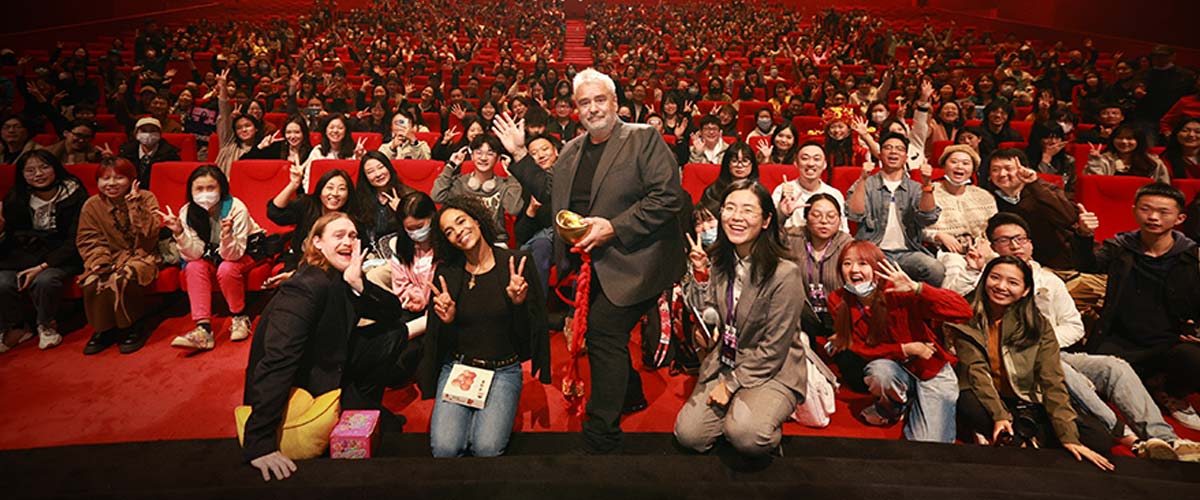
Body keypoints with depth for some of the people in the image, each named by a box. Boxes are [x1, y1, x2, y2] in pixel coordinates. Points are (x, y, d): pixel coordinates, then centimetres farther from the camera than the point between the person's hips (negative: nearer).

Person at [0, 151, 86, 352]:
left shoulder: (75, 195, -7)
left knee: (44, 280, -34)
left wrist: (42, 266, -18)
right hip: (25, 255, 4)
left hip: (62, 257, -4)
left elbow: (74, 241, -11)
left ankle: (47, 325, -3)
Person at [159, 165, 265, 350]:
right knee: (193, 267, -23)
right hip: (212, 254, 5)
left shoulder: (236, 208, -27)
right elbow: (194, 254, -19)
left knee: (226, 269, -32)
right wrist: (179, 232, -33)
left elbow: (232, 255, -28)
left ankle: (240, 317, -9)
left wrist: (227, 235, -47)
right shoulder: (187, 212, -14)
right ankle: (203, 329, -26)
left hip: (244, 252, -4)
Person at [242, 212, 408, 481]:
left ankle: (363, 404, 11)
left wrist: (358, 285, -26)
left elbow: (394, 312, -7)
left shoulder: (343, 280, -3)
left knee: (395, 333, 0)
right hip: (294, 388, -8)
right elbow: (276, 363, -36)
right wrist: (259, 444, -42)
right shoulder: (305, 288, -27)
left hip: (330, 365, 8)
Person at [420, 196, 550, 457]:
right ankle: (465, 417, 13)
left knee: (486, 448, -20)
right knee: (445, 448, -17)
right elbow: (441, 342, 4)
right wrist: (446, 321, -16)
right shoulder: (446, 272, -1)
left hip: (503, 370, -1)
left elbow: (529, 333, -4)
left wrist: (519, 304, -22)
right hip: (457, 367, 2)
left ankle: (491, 416, 11)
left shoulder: (516, 264, -6)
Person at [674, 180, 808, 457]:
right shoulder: (719, 262, 1)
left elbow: (773, 348, -15)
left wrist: (732, 383, -12)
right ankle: (737, 410, 13)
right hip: (723, 365, 5)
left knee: (746, 436, -30)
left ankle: (766, 415, 3)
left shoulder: (785, 273, -18)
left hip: (773, 372, -5)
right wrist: (700, 274, -9)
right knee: (688, 434, -12)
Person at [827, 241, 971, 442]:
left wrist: (915, 288, -44)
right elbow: (859, 348, -8)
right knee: (880, 371, -35)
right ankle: (894, 405, 1)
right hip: (893, 368, 2)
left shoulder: (897, 292, -25)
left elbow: (964, 311, -31)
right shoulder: (838, 301, -13)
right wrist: (906, 349, -20)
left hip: (932, 371, -2)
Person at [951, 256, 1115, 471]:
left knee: (1099, 439, -16)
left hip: (1028, 405, 2)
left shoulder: (1038, 326, 0)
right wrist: (999, 416, -26)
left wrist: (1068, 437, -16)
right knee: (968, 404, -36)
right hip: (985, 403, -2)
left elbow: (1052, 382, -7)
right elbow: (976, 372, -13)